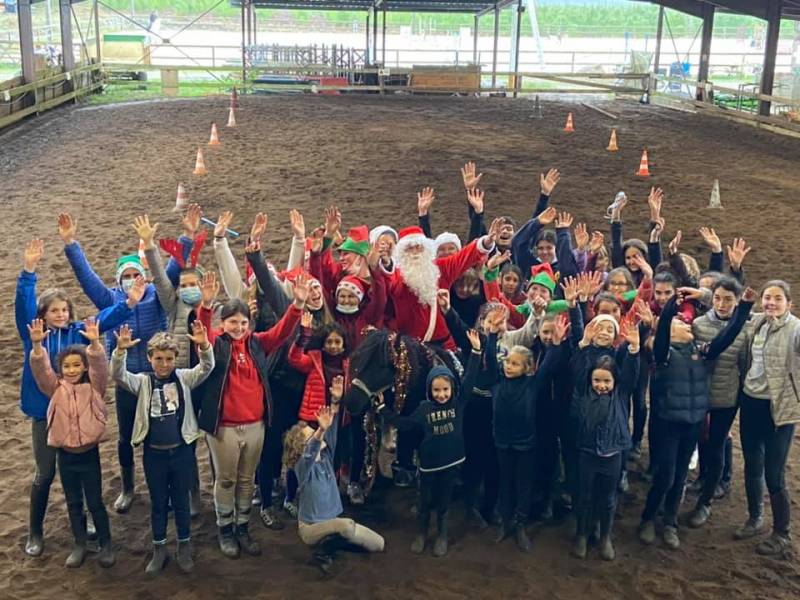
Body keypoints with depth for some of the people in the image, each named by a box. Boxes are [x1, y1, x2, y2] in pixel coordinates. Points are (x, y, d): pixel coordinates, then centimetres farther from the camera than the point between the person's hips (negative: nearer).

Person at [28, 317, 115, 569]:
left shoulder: (94, 387, -4)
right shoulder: (56, 389, 0)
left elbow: (100, 368, -21)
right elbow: (40, 370, -15)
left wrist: (95, 343, -39)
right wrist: (37, 344, -32)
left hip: (89, 454, -2)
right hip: (66, 455, 2)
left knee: (95, 502, 7)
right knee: (73, 503, 15)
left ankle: (106, 545, 22)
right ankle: (79, 545, 29)